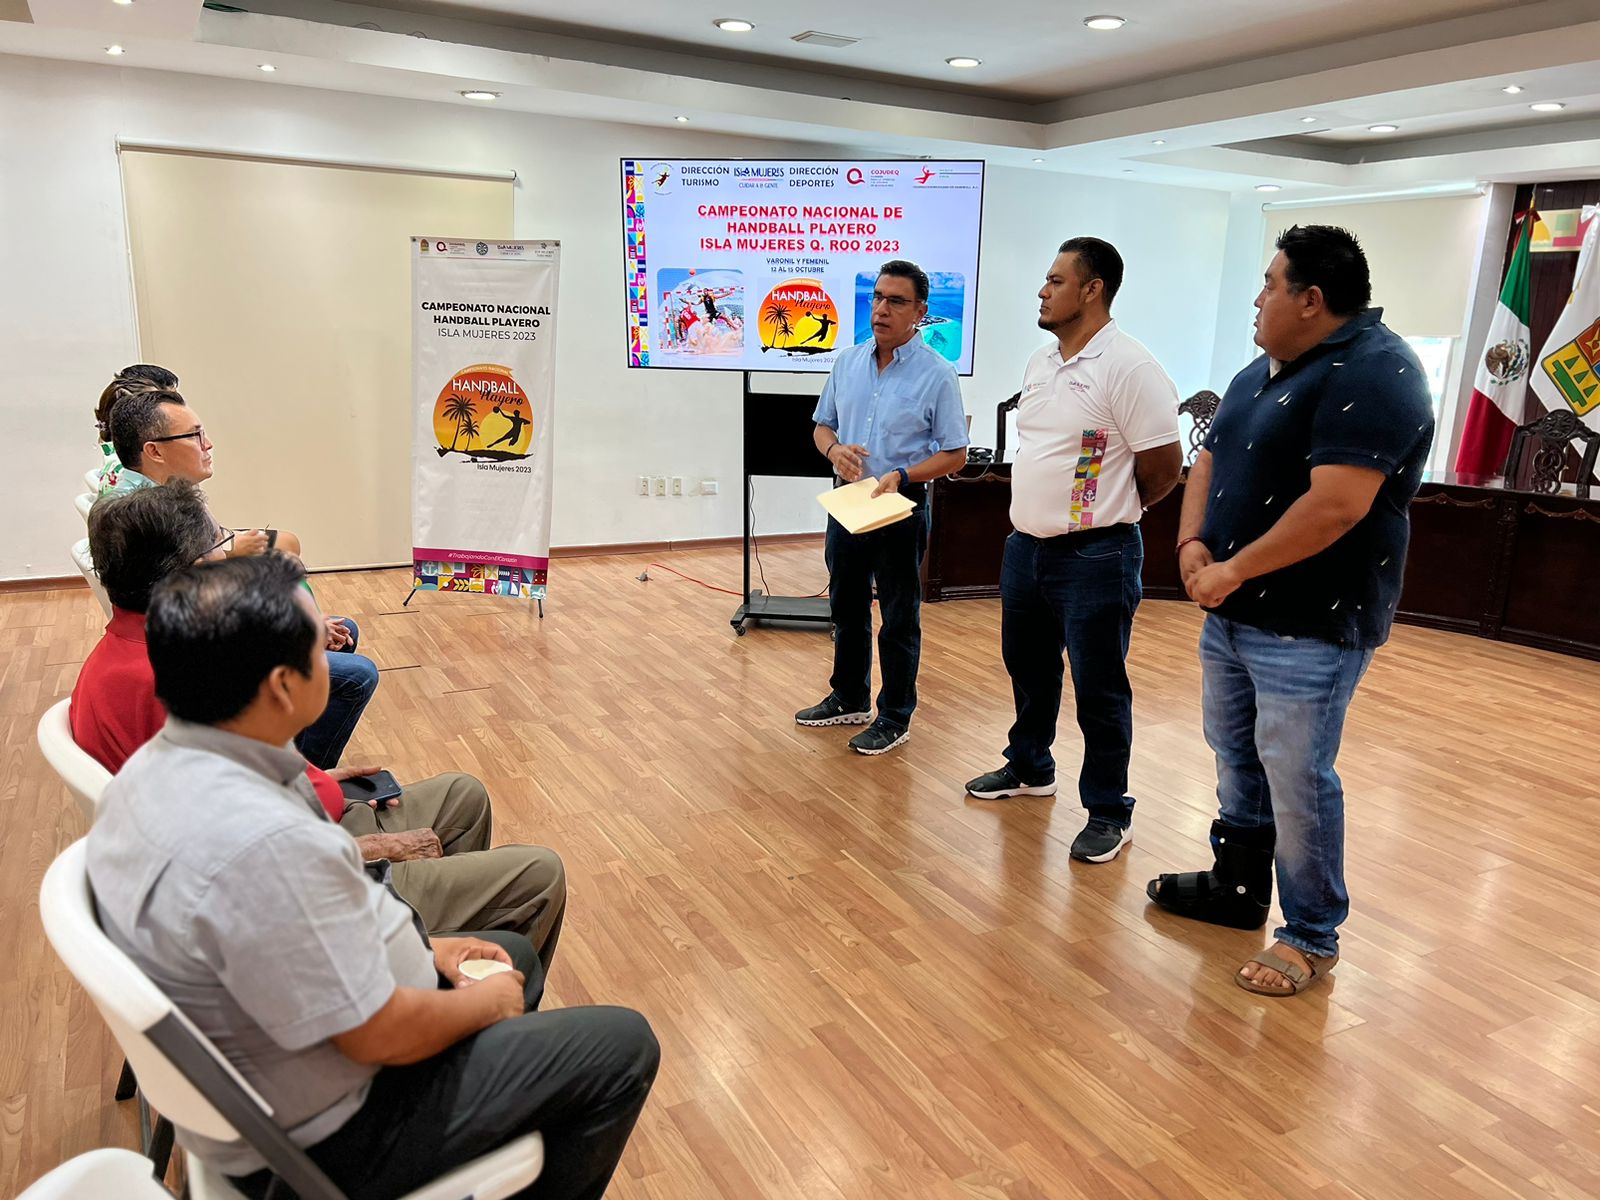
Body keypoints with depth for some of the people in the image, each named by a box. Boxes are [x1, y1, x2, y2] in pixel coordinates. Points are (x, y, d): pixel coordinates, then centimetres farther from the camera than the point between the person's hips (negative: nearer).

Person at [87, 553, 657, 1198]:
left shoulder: (159, 766, -5)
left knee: (515, 953, 25)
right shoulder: (263, 843, -37)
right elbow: (382, 1036, -27)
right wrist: (488, 1002, -8)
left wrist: (424, 947, 8)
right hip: (322, 1136, -9)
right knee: (624, 1045, -1)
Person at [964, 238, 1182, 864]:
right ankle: (1029, 768, 41)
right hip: (1025, 546, 8)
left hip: (1094, 557, -8)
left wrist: (1107, 510, 0)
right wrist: (1042, 510, 15)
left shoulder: (1128, 367, -16)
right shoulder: (1039, 362, 10)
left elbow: (1163, 466, -13)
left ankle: (1109, 813, 18)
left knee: (1098, 689, 3)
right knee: (1028, 668, 21)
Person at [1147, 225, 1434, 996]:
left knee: (1295, 777, -1)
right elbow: (1209, 463, 12)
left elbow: (1336, 505, -26)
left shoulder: (1373, 373, -17)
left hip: (1309, 627, -9)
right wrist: (1193, 547, -6)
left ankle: (1313, 937, 17)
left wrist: (1236, 569, -17)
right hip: (1233, 613, 9)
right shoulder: (1263, 371, 12)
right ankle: (1236, 887, 37)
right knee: (1235, 755, 19)